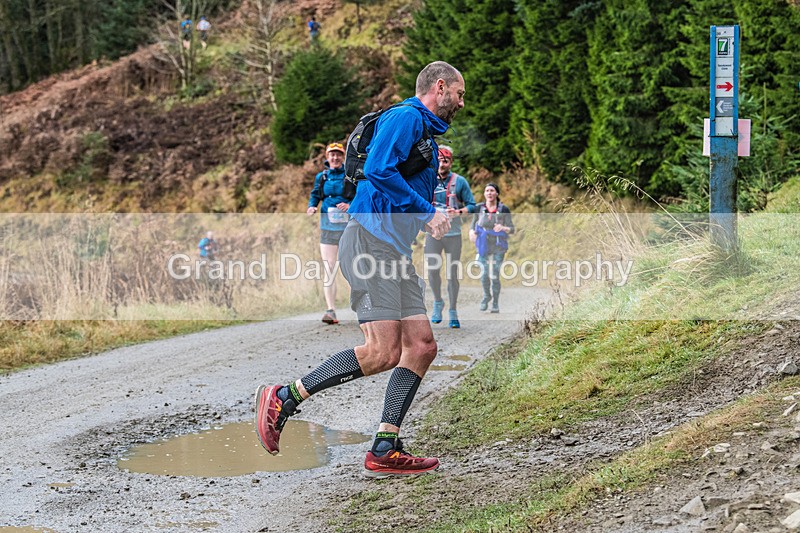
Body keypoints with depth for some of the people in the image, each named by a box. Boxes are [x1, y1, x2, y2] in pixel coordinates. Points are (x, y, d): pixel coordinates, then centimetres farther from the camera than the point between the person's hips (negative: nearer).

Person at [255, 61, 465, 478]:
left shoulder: (425, 133, 27)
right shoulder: (405, 118, -5)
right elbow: (378, 170, -20)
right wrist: (426, 213, -16)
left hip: (395, 252, 11)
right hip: (371, 239, -11)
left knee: (421, 347, 2)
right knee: (383, 352, -18)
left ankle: (385, 451, 1)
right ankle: (283, 399, -9)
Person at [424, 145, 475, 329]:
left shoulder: (460, 182, 2)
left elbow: (472, 205, 1)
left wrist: (458, 212, -17)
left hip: (453, 233, -1)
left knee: (453, 273, 0)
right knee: (432, 270, -4)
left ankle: (453, 312, 9)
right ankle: (438, 302, 22)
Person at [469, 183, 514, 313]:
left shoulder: (504, 210, -10)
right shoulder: (479, 208, -4)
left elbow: (511, 229, -9)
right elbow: (473, 225, 3)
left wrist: (502, 228, -30)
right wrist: (471, 232, -20)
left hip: (498, 247, -2)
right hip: (483, 246, 2)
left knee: (494, 276, -4)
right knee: (484, 275, 6)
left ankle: (495, 302, 18)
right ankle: (486, 296, 36)